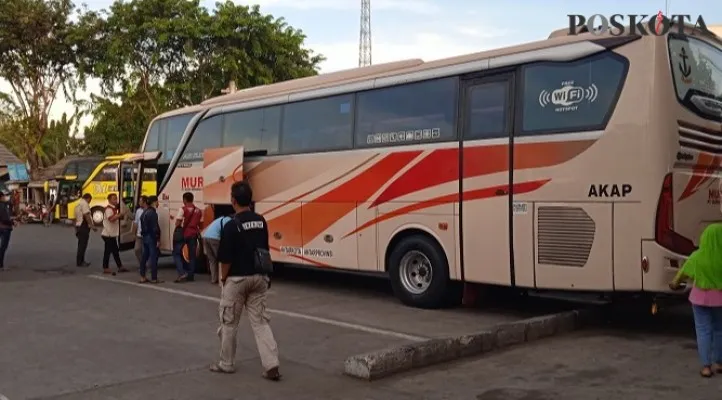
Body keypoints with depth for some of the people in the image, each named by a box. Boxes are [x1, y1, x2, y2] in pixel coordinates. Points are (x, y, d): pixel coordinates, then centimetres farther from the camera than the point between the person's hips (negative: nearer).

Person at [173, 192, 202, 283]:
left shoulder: (183, 209, -9)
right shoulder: (198, 211, 8)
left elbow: (178, 223, -11)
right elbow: (200, 224, 11)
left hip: (183, 234, -4)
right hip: (193, 234, 5)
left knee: (176, 253, 5)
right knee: (192, 255, 10)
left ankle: (182, 273, -11)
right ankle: (190, 275, 12)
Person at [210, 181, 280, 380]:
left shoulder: (231, 226, -18)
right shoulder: (261, 221, 1)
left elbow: (226, 259, -15)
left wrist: (223, 278, 1)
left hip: (236, 279, -5)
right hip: (258, 277, 5)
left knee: (229, 323, 11)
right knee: (260, 321, 6)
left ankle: (226, 364, 24)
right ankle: (271, 365, -2)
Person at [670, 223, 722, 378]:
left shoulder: (698, 257, -14)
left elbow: (683, 272, 0)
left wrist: (675, 283, 19)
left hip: (701, 297, -1)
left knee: (703, 331, 6)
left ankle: (706, 367, 4)